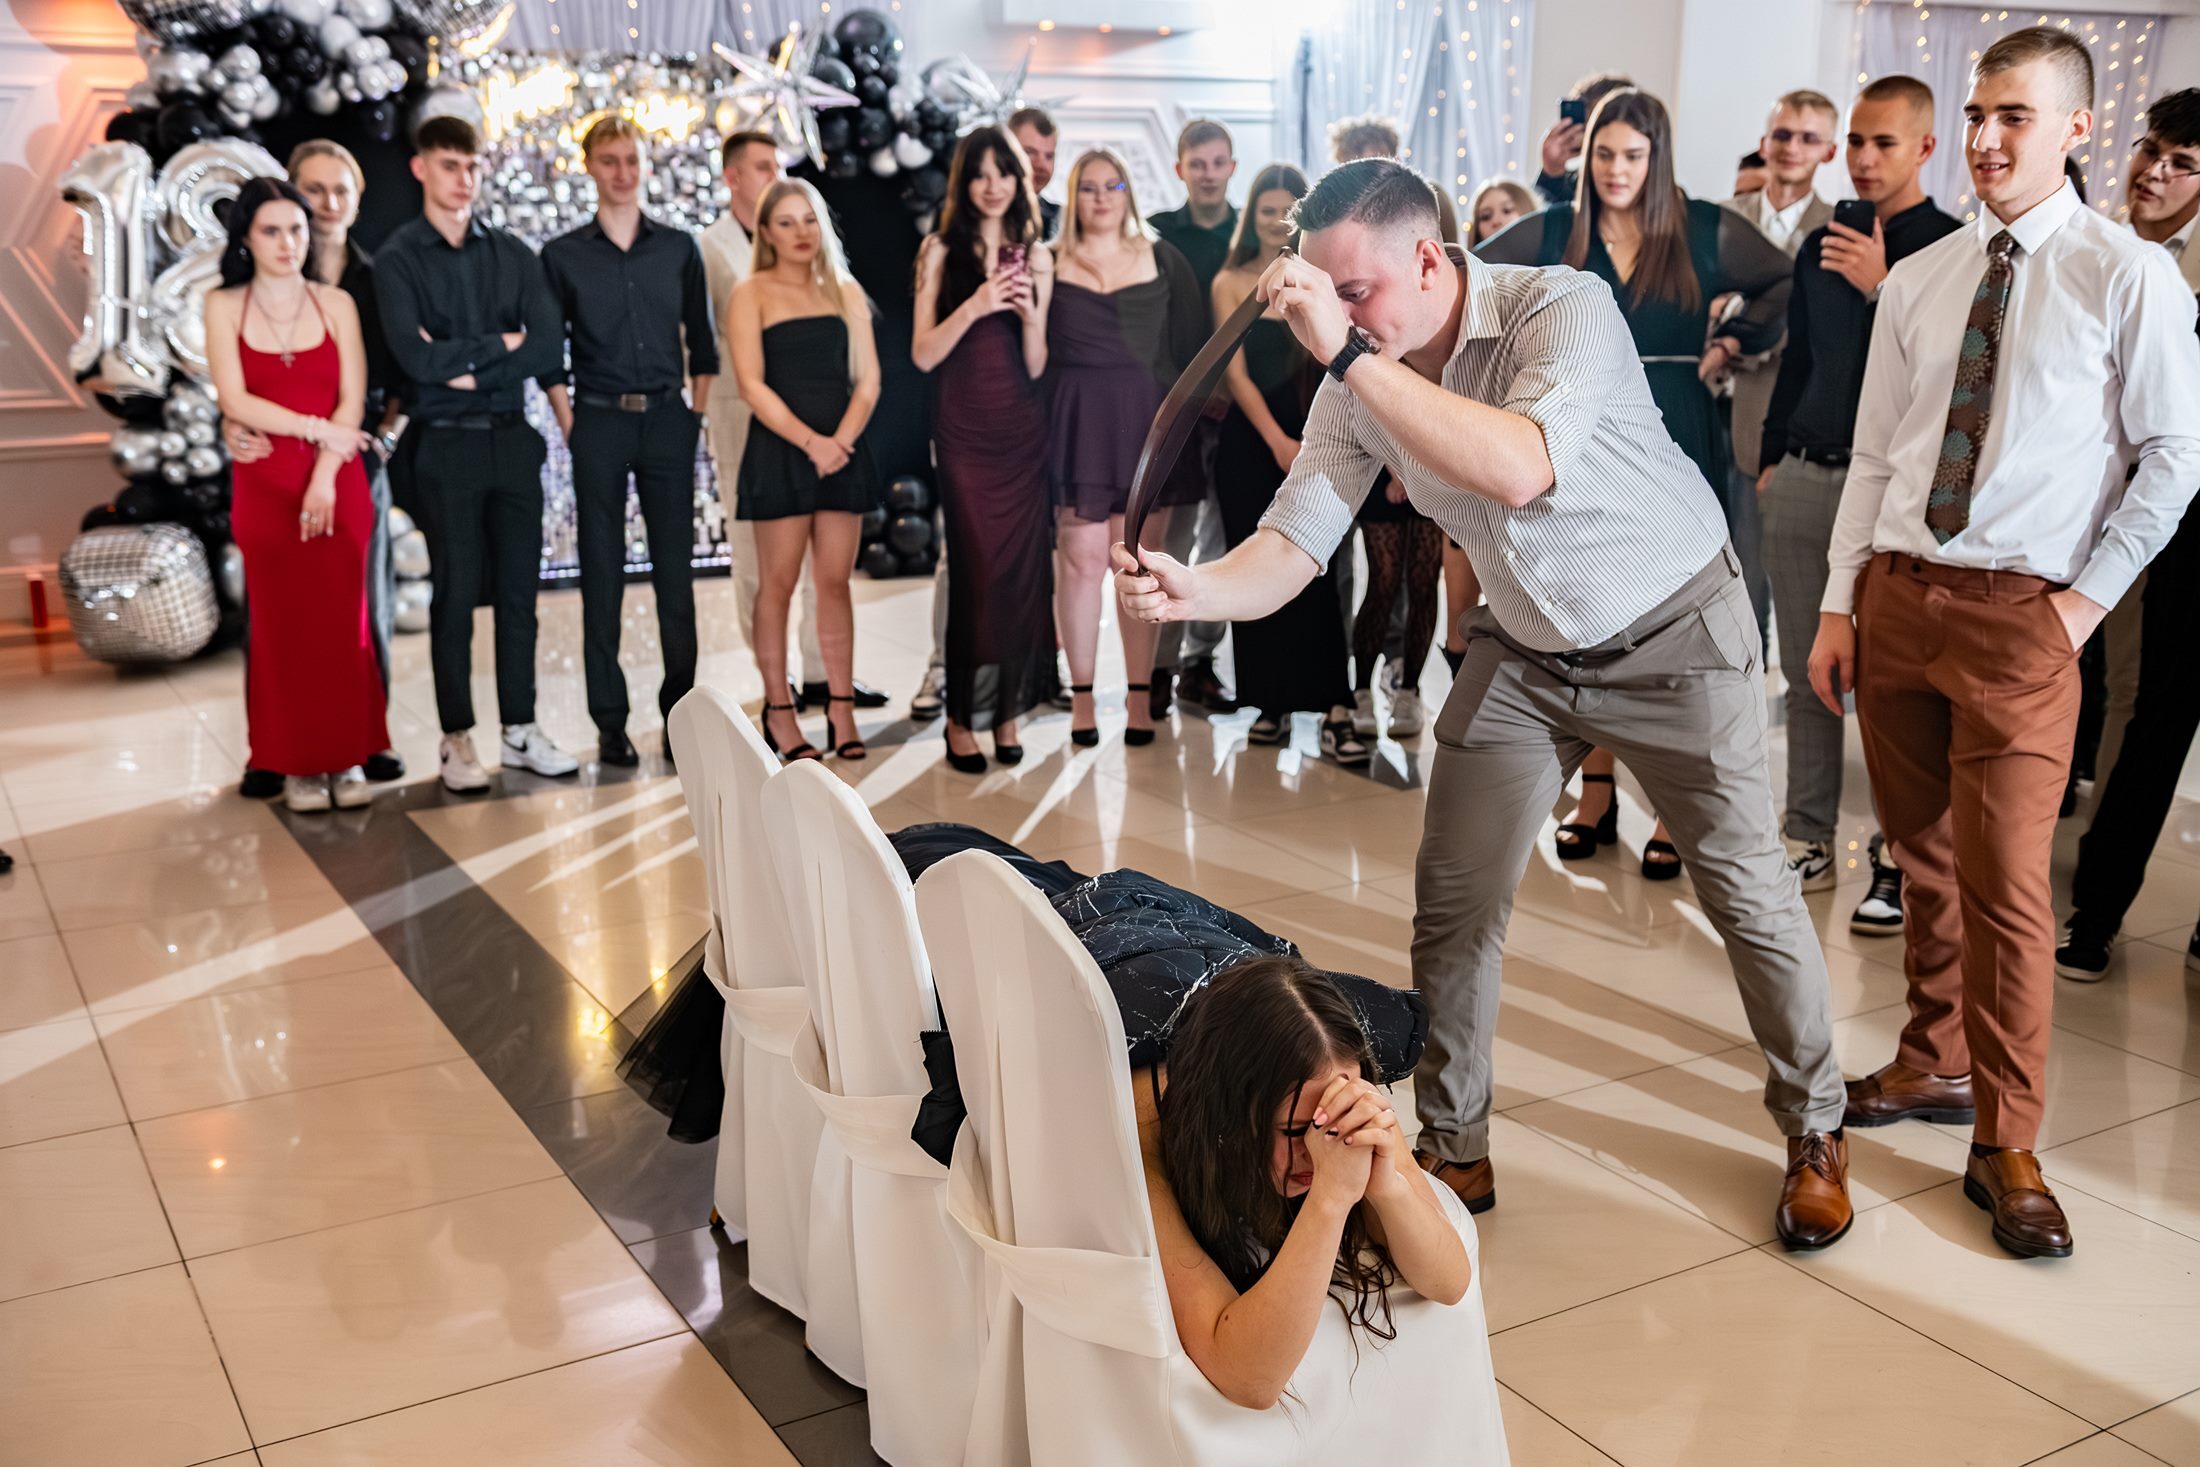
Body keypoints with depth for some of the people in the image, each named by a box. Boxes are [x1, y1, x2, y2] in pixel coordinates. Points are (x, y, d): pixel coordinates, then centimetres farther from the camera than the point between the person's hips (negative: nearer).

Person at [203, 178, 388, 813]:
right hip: (265, 485, 0)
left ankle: (347, 757, 8)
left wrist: (324, 477, -12)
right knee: (282, 624, 1)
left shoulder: (336, 303, 6)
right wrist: (318, 429, -10)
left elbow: (353, 400, -2)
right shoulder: (224, 307, 4)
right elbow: (235, 401, -5)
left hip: (338, 483, 0)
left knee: (342, 621, -1)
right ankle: (298, 763, 7)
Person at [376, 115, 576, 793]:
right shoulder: (397, 259, 1)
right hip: (446, 444, -3)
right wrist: (500, 344, -5)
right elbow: (416, 357, -13)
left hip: (512, 438, 3)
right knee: (455, 595, 0)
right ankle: (457, 741, 9)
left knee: (519, 590, 6)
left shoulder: (511, 254, 11)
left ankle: (521, 730, 15)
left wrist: (468, 369, -10)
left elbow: (547, 348, -2)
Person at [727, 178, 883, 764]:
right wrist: (810, 442, -17)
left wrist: (842, 439, -10)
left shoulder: (846, 292, 13)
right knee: (778, 583, 0)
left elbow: (868, 377, 7)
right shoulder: (751, 294, 3)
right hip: (778, 452, -3)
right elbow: (752, 384, -7)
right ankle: (778, 710, 6)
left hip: (842, 452, 3)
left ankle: (842, 708, 7)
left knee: (835, 581, 4)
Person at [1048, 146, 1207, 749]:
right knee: (1082, 556, -4)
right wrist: (1039, 426, -5)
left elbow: (1192, 340, 9)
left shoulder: (1162, 259, 10)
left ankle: (1141, 696, 6)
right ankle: (1081, 697, 4)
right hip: (1077, 421, -1)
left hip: (1147, 420, 1)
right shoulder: (1050, 262, 6)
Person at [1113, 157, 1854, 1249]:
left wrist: (1350, 352, -46)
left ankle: (1815, 1134, 25)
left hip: (1672, 631, -4)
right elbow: (1294, 545, -14)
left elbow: (1520, 468, -45)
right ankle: (1454, 1149, 19)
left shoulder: (1562, 307, -28)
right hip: (1524, 649, 5)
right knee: (1451, 902, 2)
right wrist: (1192, 588, -35)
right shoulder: (1359, 382, -11)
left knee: (1748, 892, 2)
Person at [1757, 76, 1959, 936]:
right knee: (1807, 676, 9)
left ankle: (1901, 862, 7)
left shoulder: (1952, 249, -2)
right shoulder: (1821, 244, 15)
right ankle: (1809, 844, 17)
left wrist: (1883, 289, -17)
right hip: (1802, 479, 5)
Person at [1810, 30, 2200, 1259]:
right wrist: (1838, 604, 5)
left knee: (2006, 881, -7)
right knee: (1923, 859, 14)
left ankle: (2008, 1148, 6)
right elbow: (1874, 457, 10)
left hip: (2020, 612, -4)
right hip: (1895, 594, 5)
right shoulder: (1916, 282, 10)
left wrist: (2090, 595, -7)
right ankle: (1936, 1065, 32)